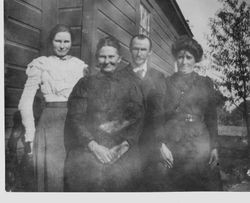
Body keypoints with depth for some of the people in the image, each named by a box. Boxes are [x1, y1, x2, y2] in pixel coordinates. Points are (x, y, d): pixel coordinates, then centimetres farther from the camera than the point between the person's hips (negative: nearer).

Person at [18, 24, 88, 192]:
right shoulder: (41, 65, 3)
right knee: (51, 174, 0)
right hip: (51, 123, -3)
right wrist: (30, 134, -5)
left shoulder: (80, 65, 11)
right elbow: (25, 102, 0)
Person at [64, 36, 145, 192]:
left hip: (122, 147, 0)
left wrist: (125, 145, -9)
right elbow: (75, 118, 5)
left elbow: (139, 118, 6)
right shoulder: (86, 84, 14)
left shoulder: (130, 83, 14)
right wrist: (93, 145, -10)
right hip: (89, 146, 0)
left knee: (123, 173, -22)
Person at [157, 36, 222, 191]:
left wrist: (214, 147, -1)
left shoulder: (206, 83, 9)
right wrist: (161, 144, -7)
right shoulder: (167, 83, 7)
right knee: (174, 187, 4)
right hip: (172, 145, 0)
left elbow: (212, 118, 6)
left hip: (199, 145, 1)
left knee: (204, 186, 2)